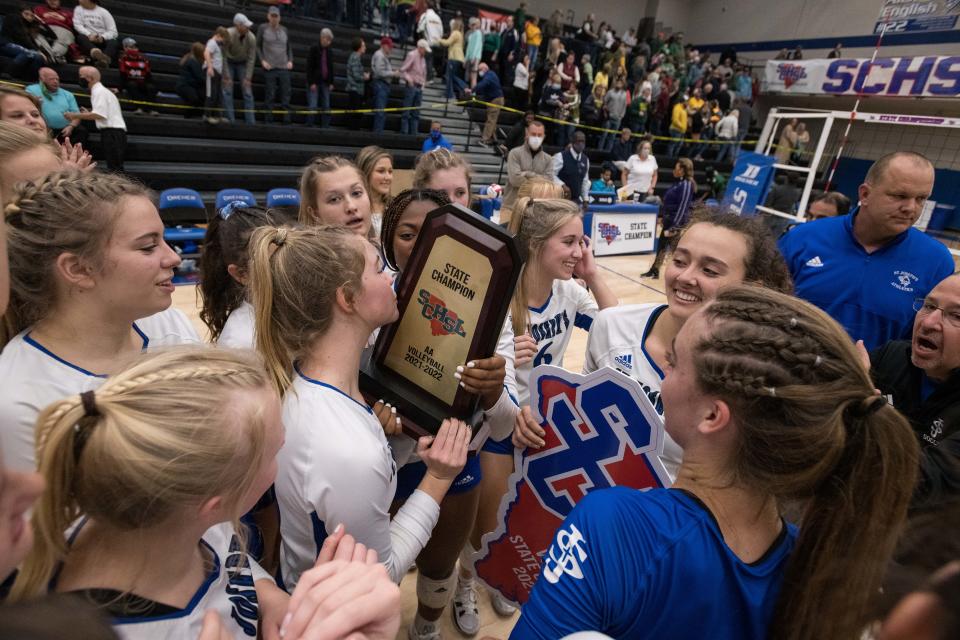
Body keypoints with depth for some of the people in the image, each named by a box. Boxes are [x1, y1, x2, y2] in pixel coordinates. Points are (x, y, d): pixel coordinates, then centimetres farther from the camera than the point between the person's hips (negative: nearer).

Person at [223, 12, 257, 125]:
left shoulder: (251, 38, -19)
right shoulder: (228, 34, -25)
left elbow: (251, 58, -11)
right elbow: (223, 56, -19)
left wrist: (248, 77, -14)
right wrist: (226, 76, -20)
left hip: (243, 63, 2)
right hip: (229, 63, -2)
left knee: (248, 92, -7)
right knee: (227, 90, -10)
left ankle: (251, 121, -5)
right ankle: (230, 120, -7)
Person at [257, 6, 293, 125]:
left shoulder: (284, 30, 11)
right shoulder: (263, 28, 4)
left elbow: (289, 47, 19)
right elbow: (258, 46, 8)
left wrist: (290, 60, 5)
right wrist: (262, 60, -4)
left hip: (284, 67, 3)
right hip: (269, 68, -3)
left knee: (286, 94, -2)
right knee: (270, 95, -3)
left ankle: (286, 120, 1)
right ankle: (268, 121, 1)